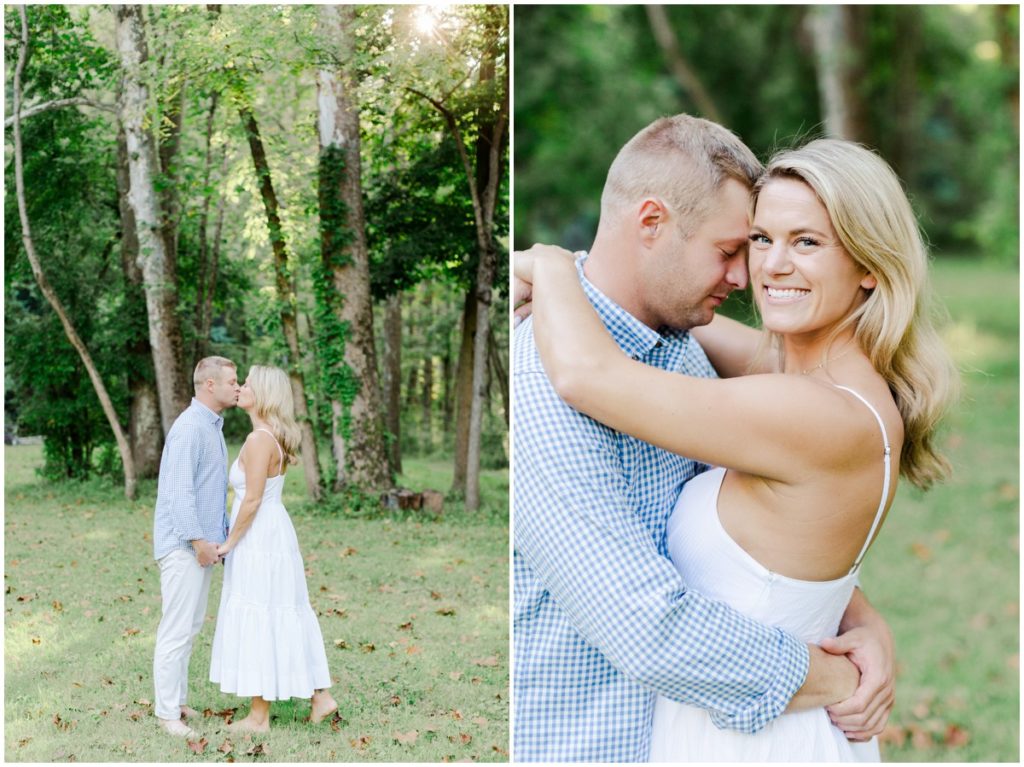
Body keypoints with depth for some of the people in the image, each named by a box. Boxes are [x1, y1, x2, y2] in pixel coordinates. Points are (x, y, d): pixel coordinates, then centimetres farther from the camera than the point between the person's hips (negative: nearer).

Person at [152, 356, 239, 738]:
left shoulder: (212, 427, 15)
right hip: (183, 544, -10)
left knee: (191, 624, 13)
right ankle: (167, 711, -1)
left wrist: (223, 532, 18)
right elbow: (179, 489, -22)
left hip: (201, 542, 10)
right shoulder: (189, 426, -17)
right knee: (177, 627, -6)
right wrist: (198, 539, -23)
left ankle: (178, 701, 21)